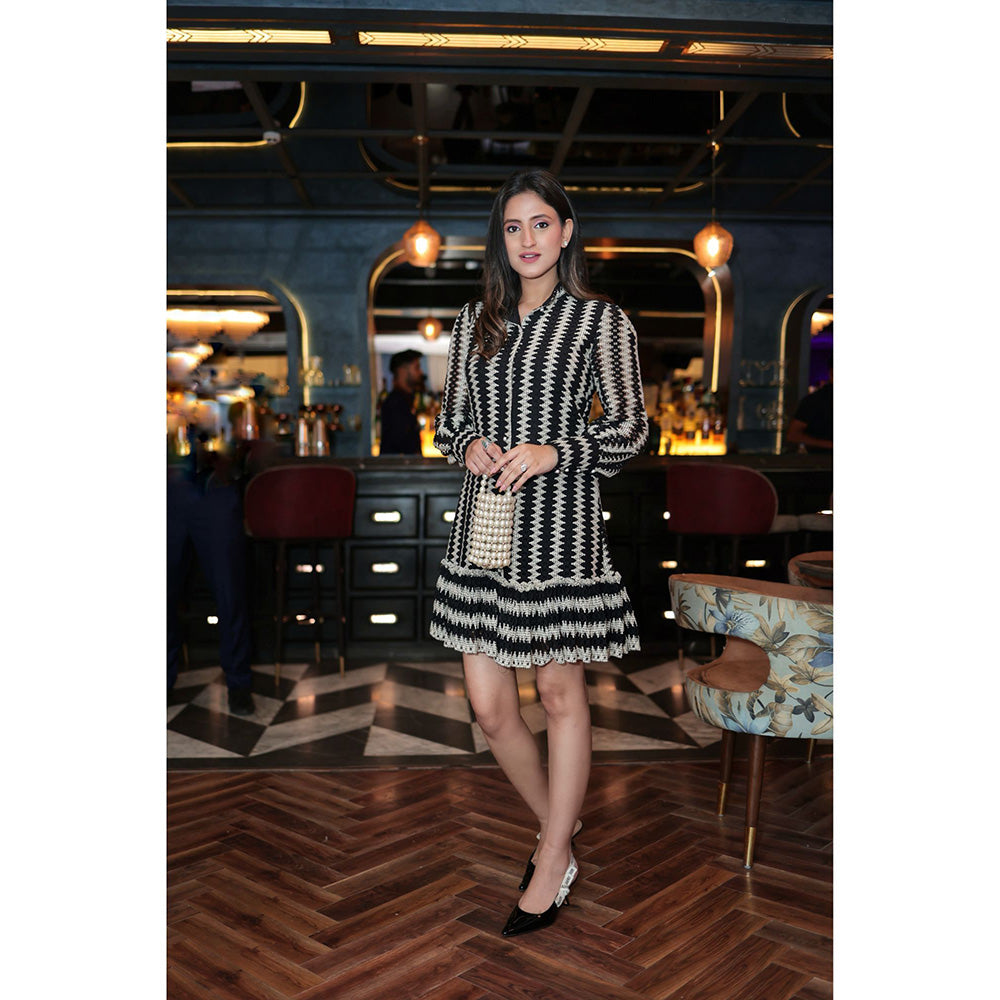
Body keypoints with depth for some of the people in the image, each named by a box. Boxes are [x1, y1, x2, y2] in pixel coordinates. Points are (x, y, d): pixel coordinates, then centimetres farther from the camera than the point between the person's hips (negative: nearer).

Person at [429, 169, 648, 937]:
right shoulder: (476, 321, 13)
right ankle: (558, 825, 33)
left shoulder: (601, 321, 0)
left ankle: (553, 863, 25)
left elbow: (630, 428, -2)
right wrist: (469, 446, -5)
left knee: (560, 692, 7)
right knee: (489, 706, 6)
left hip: (560, 526, -4)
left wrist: (553, 453, -17)